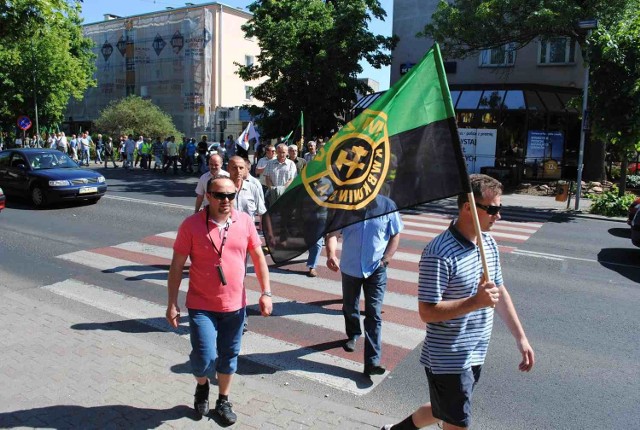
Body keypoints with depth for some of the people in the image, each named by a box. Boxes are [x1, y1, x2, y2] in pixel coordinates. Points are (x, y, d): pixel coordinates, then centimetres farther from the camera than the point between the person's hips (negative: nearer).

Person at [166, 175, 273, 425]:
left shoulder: (245, 221, -3)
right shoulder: (191, 225, -12)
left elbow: (258, 257, 5)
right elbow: (177, 266, -6)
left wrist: (266, 293, 1)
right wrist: (172, 303, -7)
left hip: (235, 305, 3)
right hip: (201, 306, -3)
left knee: (229, 357, 14)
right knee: (205, 359, -6)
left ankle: (223, 401, 38)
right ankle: (202, 385, 29)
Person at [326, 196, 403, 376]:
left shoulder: (387, 206, -10)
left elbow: (395, 235, 0)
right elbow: (333, 233, -11)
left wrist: (385, 259, -10)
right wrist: (331, 254, -30)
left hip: (376, 270, -2)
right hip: (350, 267, 2)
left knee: (374, 314, -3)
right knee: (349, 307, 21)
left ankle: (373, 361, 0)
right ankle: (353, 335, 50)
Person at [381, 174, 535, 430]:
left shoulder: (489, 244, 2)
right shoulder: (439, 254, -25)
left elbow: (499, 292, 12)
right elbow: (427, 312, -25)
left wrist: (521, 338, 10)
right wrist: (476, 302, -32)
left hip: (475, 356, 8)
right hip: (447, 359, -8)